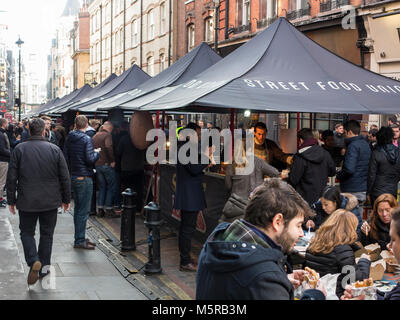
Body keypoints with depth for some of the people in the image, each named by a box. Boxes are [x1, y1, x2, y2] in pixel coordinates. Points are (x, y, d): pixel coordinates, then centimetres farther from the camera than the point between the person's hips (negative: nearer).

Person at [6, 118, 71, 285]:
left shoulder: (19, 149, -5)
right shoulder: (55, 150, -4)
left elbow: (11, 178, -3)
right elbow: (65, 178, -1)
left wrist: (11, 200, 6)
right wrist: (66, 199, 10)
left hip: (27, 202, -1)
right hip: (50, 202, 1)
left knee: (27, 232, 12)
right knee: (47, 234, 14)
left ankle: (33, 261, -10)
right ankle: (44, 267, 20)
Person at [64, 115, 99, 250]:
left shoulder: (69, 139, 6)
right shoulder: (86, 139, -14)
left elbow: (65, 157, 8)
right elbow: (90, 159, -21)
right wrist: (97, 153, -2)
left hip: (73, 177, 8)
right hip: (84, 177, -8)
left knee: (78, 209, 16)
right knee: (83, 210, -3)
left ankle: (79, 238, 24)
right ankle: (79, 241, 0)